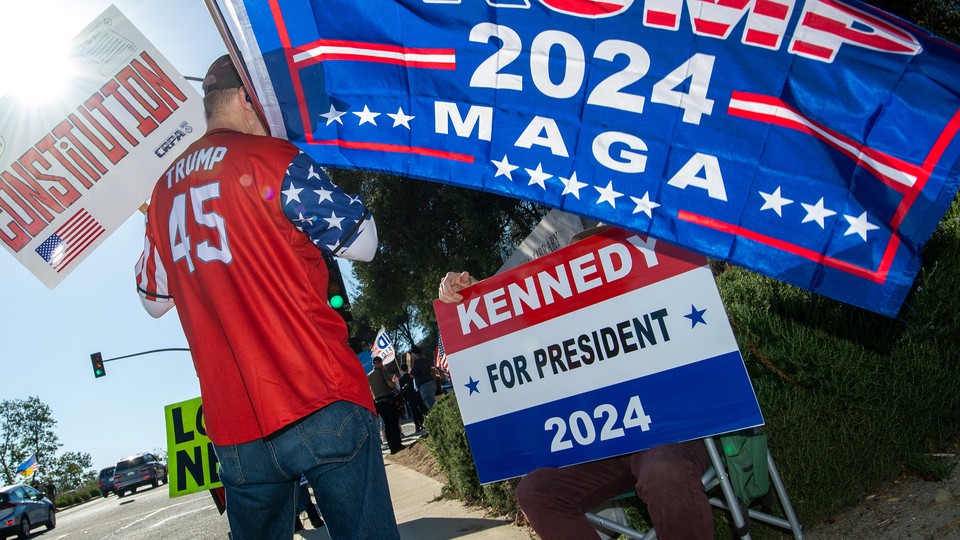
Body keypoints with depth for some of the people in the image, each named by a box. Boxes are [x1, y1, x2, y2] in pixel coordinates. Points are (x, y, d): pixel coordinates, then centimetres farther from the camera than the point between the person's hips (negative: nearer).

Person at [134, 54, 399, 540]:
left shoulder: (165, 189, 15)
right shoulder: (272, 157, -3)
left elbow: (154, 300, 24)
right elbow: (361, 243, -1)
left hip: (234, 429, 6)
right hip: (319, 401, -6)